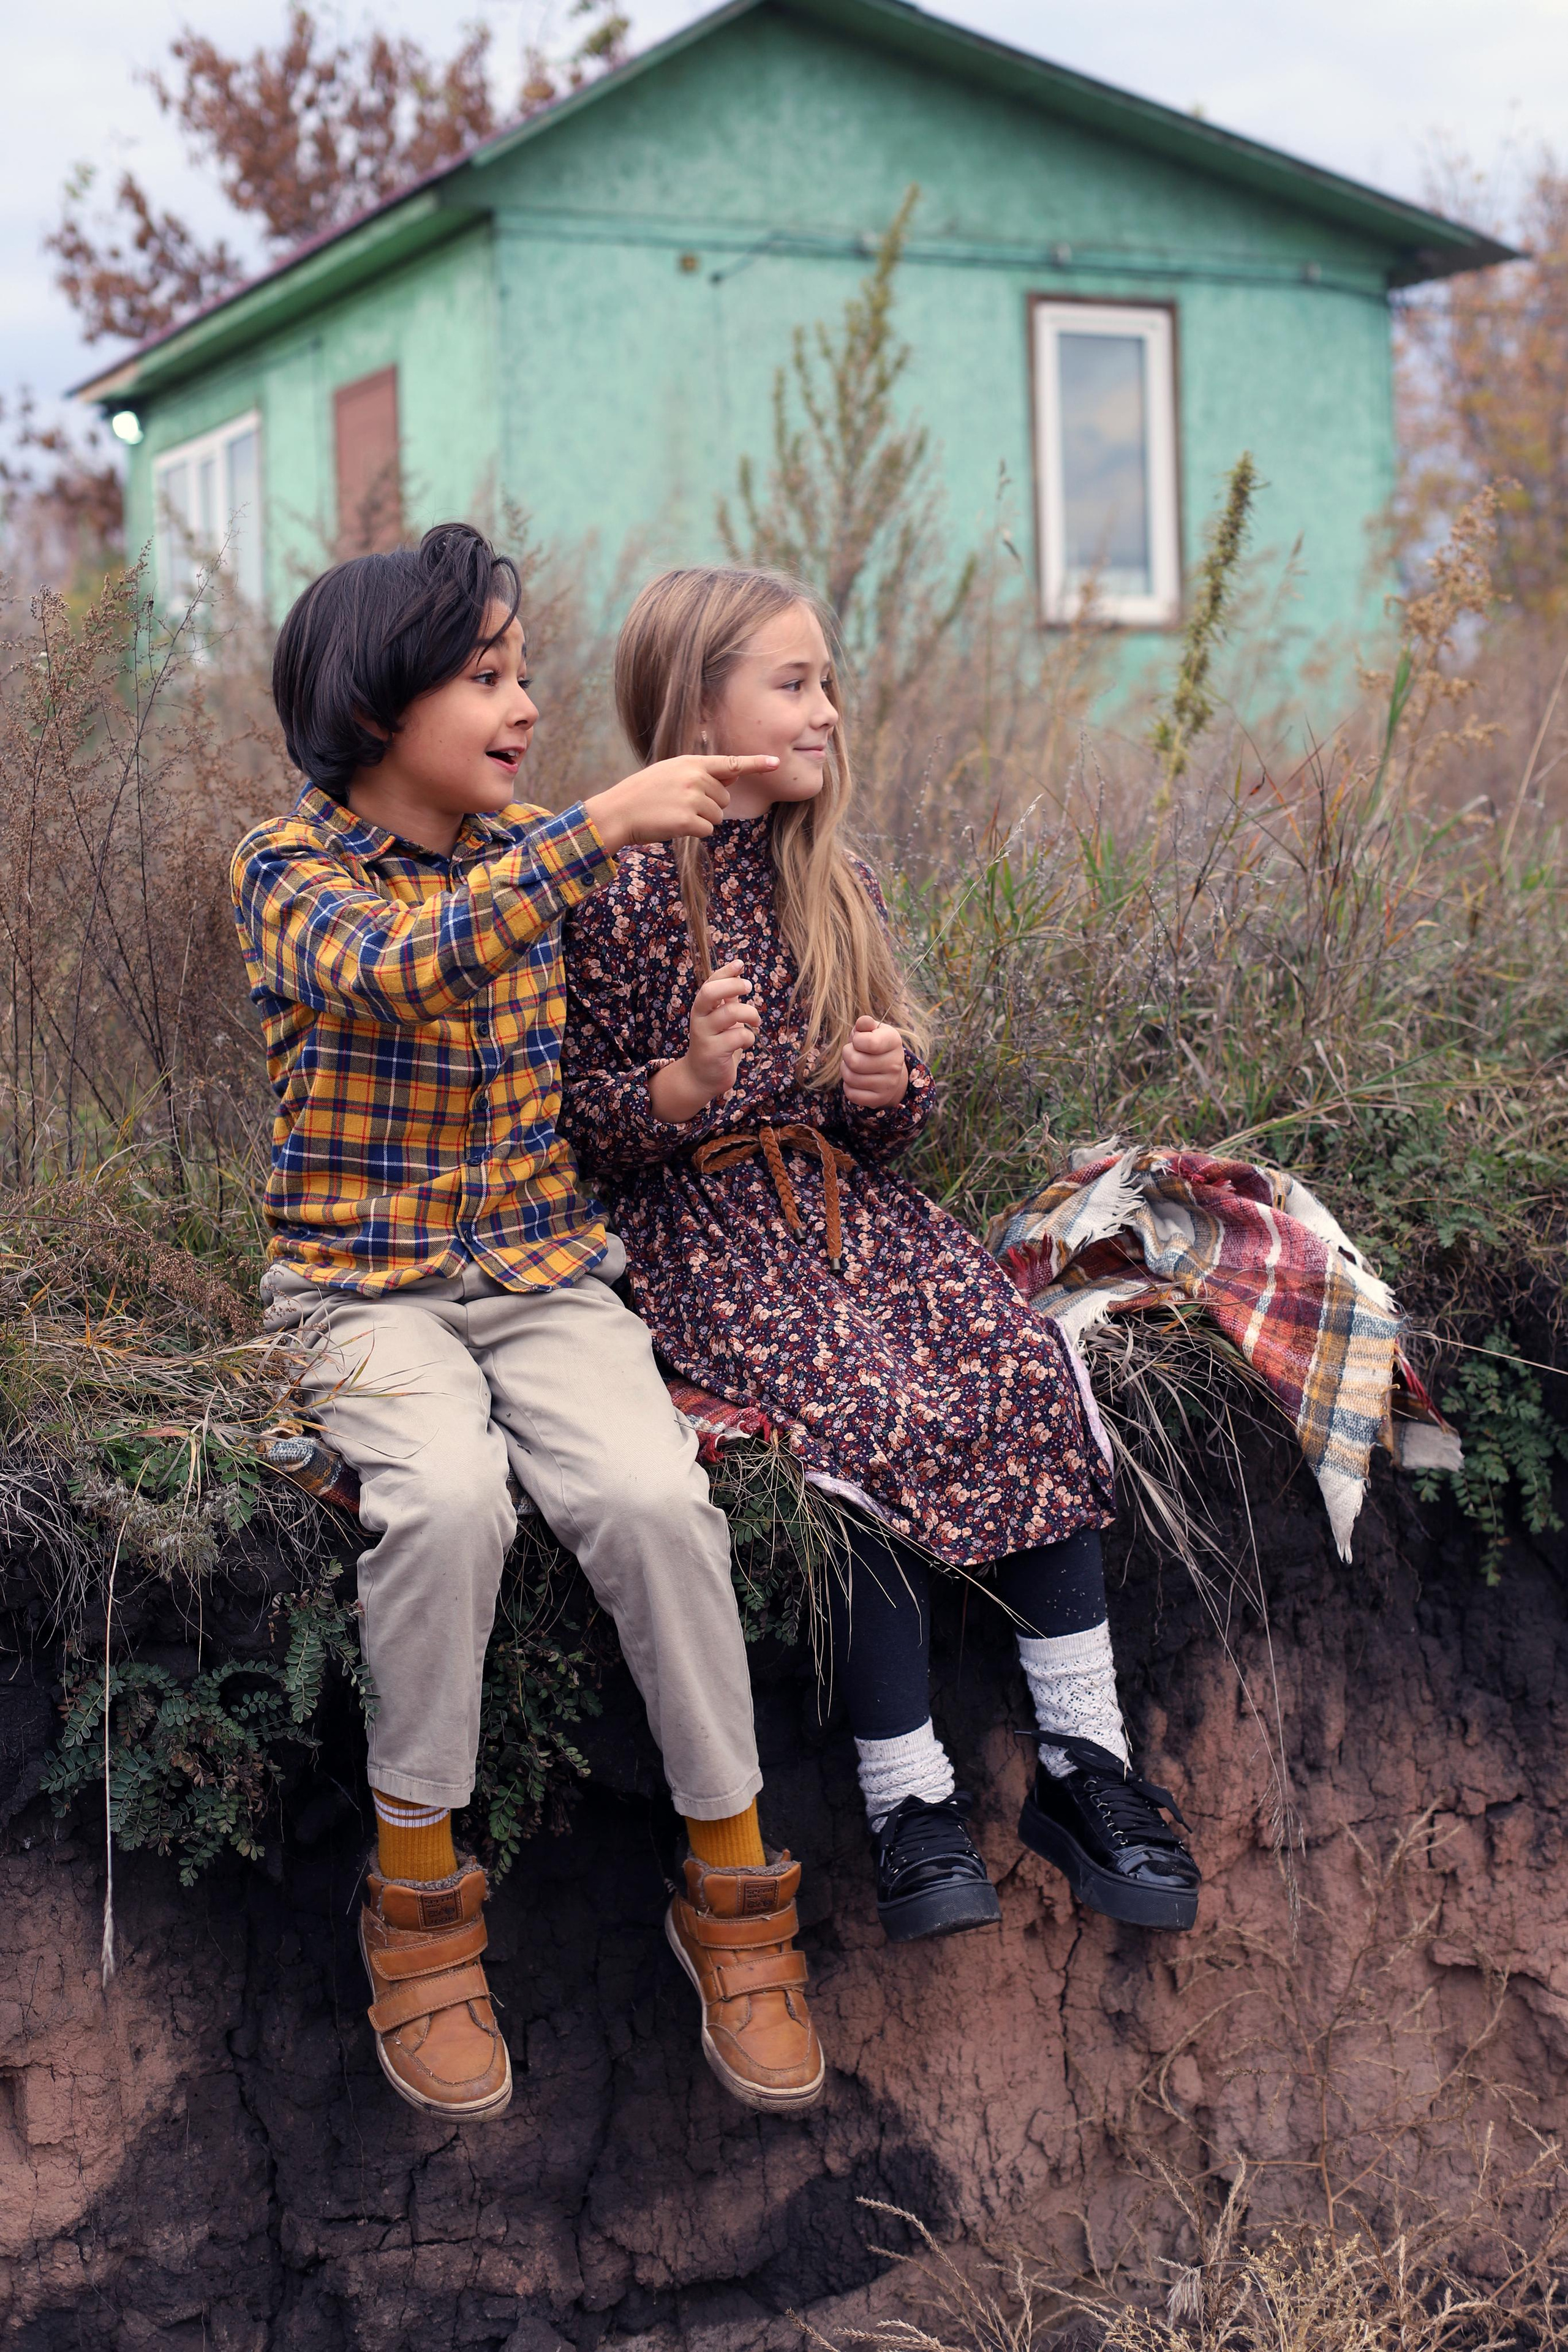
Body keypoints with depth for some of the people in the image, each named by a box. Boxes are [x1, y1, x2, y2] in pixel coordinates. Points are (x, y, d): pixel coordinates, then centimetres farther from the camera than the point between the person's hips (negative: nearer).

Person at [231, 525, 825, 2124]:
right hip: (364, 1284, -3)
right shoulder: (290, 866, -6)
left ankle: (733, 1889, -10)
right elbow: (402, 967, -29)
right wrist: (601, 828, -33)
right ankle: (417, 1901, -15)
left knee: (653, 1495, -26)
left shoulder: (532, 860, 10)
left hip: (544, 1267, 4)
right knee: (448, 1496, -34)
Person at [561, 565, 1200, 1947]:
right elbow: (577, 1121, -5)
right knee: (870, 1418, -29)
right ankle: (911, 1801, -17)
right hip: (702, 1225, -6)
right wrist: (686, 1082, -23)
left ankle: (1085, 1764, -10)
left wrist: (889, 1090, -5)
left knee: (1034, 1374, -17)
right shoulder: (622, 895, -6)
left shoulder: (836, 884, 13)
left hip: (848, 1197, 6)